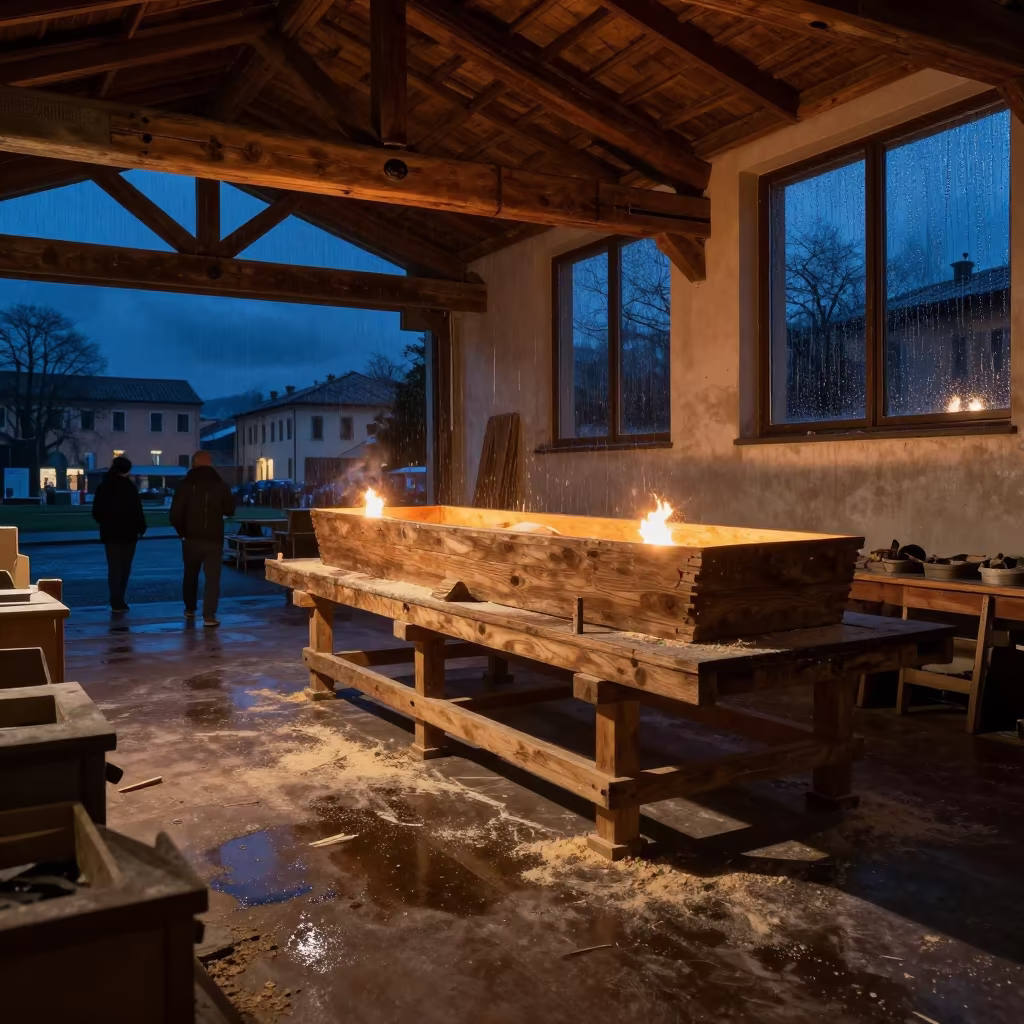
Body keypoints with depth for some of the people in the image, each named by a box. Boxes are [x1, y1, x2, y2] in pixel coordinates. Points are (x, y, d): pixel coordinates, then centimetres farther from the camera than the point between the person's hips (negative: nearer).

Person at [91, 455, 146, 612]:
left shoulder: (103, 487, 6)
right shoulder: (129, 486, -12)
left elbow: (96, 512, 11)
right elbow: (137, 510, -14)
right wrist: (141, 528, -4)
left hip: (110, 533, 4)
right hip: (128, 533, -4)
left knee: (114, 568, 8)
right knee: (124, 568, 6)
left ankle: (116, 601, 4)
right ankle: (118, 601, 6)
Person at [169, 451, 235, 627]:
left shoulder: (185, 485, -6)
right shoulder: (221, 485, -3)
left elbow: (175, 515, -8)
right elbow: (230, 510, 8)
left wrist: (182, 532, 8)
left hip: (191, 538, 1)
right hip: (214, 539, -1)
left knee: (190, 575, 20)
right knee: (212, 577, -1)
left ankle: (190, 609, 33)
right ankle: (209, 615, -10)